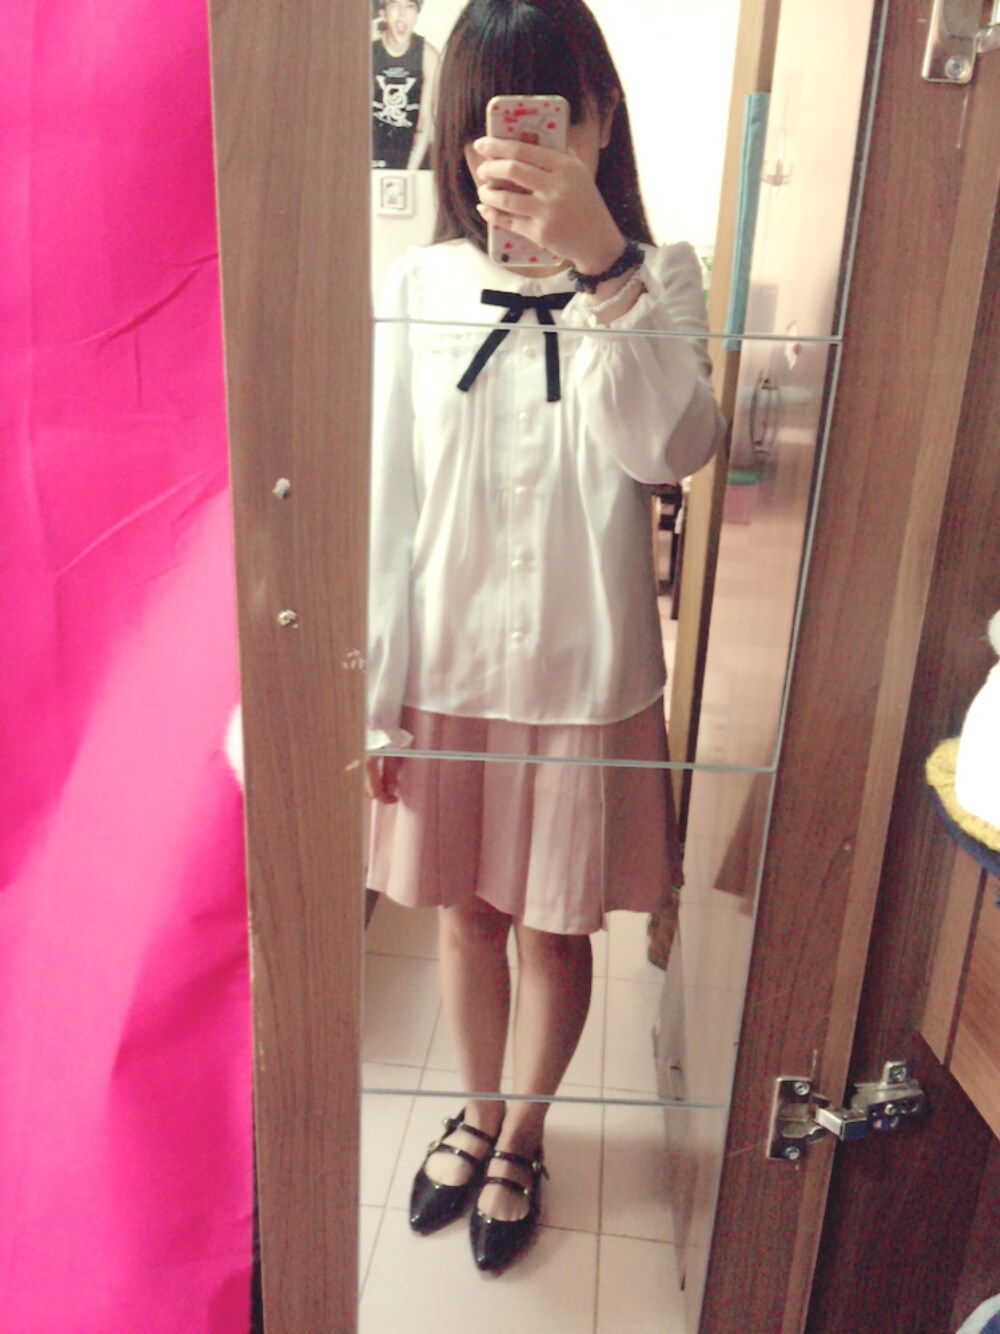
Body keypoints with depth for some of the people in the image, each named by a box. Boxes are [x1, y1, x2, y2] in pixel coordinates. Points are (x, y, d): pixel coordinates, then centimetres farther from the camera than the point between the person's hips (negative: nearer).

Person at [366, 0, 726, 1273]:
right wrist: (371, 699, -2)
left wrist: (601, 263, -31)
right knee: (465, 916, 19)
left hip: (586, 684, -1)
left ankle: (521, 1135, 43)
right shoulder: (421, 284, -2)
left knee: (553, 931, 15)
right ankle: (476, 1110, 47)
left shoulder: (656, 281, -3)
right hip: (444, 675, 2)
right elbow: (387, 503, -2)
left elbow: (671, 449, -22)